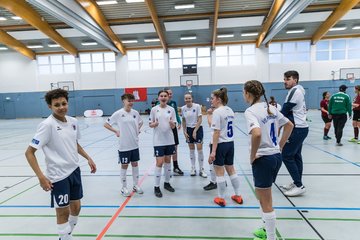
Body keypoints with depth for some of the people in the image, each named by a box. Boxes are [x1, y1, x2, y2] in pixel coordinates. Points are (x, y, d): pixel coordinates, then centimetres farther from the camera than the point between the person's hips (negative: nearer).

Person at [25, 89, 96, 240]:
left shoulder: (73, 122, 1)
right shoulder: (47, 125, -17)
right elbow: (29, 152, -15)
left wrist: (88, 158, 14)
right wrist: (41, 177, -21)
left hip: (74, 170, 6)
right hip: (58, 176, -6)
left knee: (76, 207, 19)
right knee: (63, 211, 8)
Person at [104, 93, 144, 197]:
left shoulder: (135, 112, 0)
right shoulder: (118, 113, -11)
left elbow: (140, 122, 19)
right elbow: (106, 124, -4)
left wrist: (138, 129, 4)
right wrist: (116, 131, -11)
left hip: (134, 144, 4)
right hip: (124, 145, -4)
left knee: (135, 164, 14)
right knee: (124, 165, 8)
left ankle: (136, 185, 30)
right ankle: (124, 188, 24)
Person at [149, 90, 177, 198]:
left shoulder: (171, 109, 1)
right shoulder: (154, 109, -4)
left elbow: (174, 126, 2)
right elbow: (150, 124, 1)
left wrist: (172, 123, -20)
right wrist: (154, 124, -20)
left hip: (169, 140, 3)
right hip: (158, 141, -3)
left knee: (168, 161, 13)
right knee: (159, 162, -2)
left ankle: (167, 183, 31)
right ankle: (156, 187, 13)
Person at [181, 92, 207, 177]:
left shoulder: (197, 106, -12)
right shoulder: (183, 108, -1)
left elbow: (200, 120, -12)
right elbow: (183, 121, 8)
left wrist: (195, 131, -15)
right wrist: (185, 132, 1)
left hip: (198, 129, -3)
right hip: (189, 130, 3)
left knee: (199, 149, -5)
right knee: (191, 150, 10)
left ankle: (201, 170, 9)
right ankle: (193, 169, 22)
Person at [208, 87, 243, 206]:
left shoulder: (217, 112, -15)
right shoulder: (230, 110, 8)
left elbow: (216, 132, -19)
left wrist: (213, 151, -18)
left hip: (220, 144, -8)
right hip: (230, 143, 8)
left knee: (219, 172, 6)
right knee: (231, 170, 19)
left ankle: (221, 199, 20)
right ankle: (238, 196, 30)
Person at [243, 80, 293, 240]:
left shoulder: (250, 111, -17)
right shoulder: (271, 108, 7)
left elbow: (257, 134, -34)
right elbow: (289, 125, 17)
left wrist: (252, 156, -19)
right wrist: (280, 146, 16)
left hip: (263, 159, -9)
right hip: (276, 156, 9)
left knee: (265, 202, 8)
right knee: (264, 197, 26)